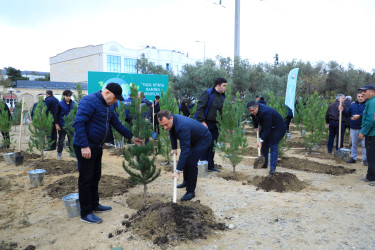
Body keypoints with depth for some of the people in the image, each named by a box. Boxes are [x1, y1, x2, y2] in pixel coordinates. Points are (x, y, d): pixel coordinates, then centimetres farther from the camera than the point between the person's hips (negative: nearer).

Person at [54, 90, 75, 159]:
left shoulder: (73, 103, 4)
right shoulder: (60, 104, -5)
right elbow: (56, 114, -4)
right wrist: (56, 124, -9)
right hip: (62, 125, -3)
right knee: (61, 140, 6)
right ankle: (59, 153, 16)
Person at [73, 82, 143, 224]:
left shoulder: (108, 106, 10)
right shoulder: (90, 101, -19)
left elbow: (117, 124, 18)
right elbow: (78, 123, -25)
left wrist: (131, 137, 17)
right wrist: (84, 146, -28)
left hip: (97, 147, 9)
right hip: (85, 147, -9)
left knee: (95, 177, 18)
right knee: (86, 179, -1)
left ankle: (94, 205, 33)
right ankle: (86, 213, 11)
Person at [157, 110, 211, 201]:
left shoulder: (182, 127, -40)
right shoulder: (170, 122, -13)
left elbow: (185, 150, -41)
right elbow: (172, 133, 12)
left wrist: (178, 171, -40)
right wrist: (174, 148, 8)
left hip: (204, 139, -9)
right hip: (193, 138, 9)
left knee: (191, 162, -19)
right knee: (185, 159, 15)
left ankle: (191, 191, -7)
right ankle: (186, 181, 37)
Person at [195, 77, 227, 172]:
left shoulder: (223, 96, 8)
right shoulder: (207, 93, -12)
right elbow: (199, 108, -16)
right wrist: (202, 122, -20)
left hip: (215, 124, 6)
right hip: (205, 123, -6)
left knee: (212, 145, 9)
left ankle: (210, 166, 19)